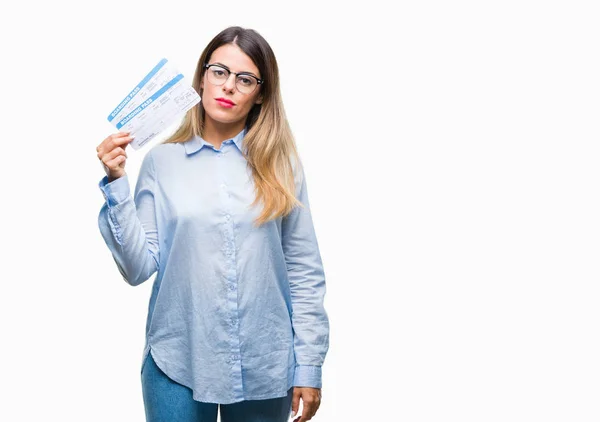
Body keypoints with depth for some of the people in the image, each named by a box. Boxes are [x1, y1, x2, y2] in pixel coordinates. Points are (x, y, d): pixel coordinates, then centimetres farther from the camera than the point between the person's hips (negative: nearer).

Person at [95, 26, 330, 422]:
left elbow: (304, 270, 0)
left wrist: (309, 365, -1)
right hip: (178, 363, 0)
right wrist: (117, 184, -14)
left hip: (264, 368, 1)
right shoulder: (162, 160, -2)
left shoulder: (281, 164, -2)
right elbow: (139, 268, -5)